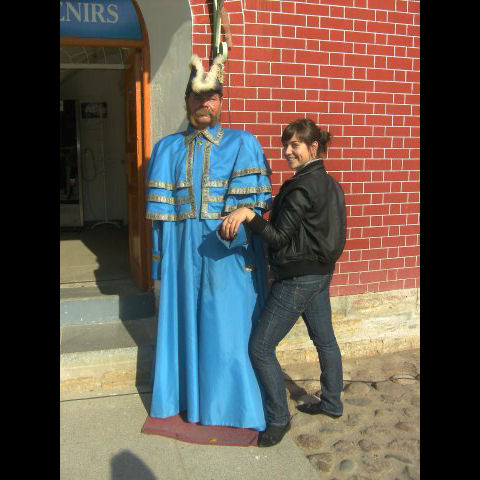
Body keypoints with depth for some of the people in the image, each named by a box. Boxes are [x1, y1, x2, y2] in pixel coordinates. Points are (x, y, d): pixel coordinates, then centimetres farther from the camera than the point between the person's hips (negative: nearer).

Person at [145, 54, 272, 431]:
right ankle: (186, 395, 31)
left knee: (229, 325, 5)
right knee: (185, 320, 12)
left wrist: (234, 225, -23)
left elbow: (251, 201, -9)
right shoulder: (168, 149, 10)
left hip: (229, 253, -2)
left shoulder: (243, 145, 2)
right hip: (183, 251, 3)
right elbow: (161, 209, 5)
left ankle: (232, 403, 24)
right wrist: (161, 255, 0)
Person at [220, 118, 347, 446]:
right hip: (321, 272, 10)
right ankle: (332, 404, 39)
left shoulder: (303, 187, -20)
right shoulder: (328, 183, 9)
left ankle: (279, 418, 11)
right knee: (324, 339, 21)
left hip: (298, 278, -10)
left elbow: (279, 237, -23)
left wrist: (247, 213, -33)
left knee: (260, 347, -1)